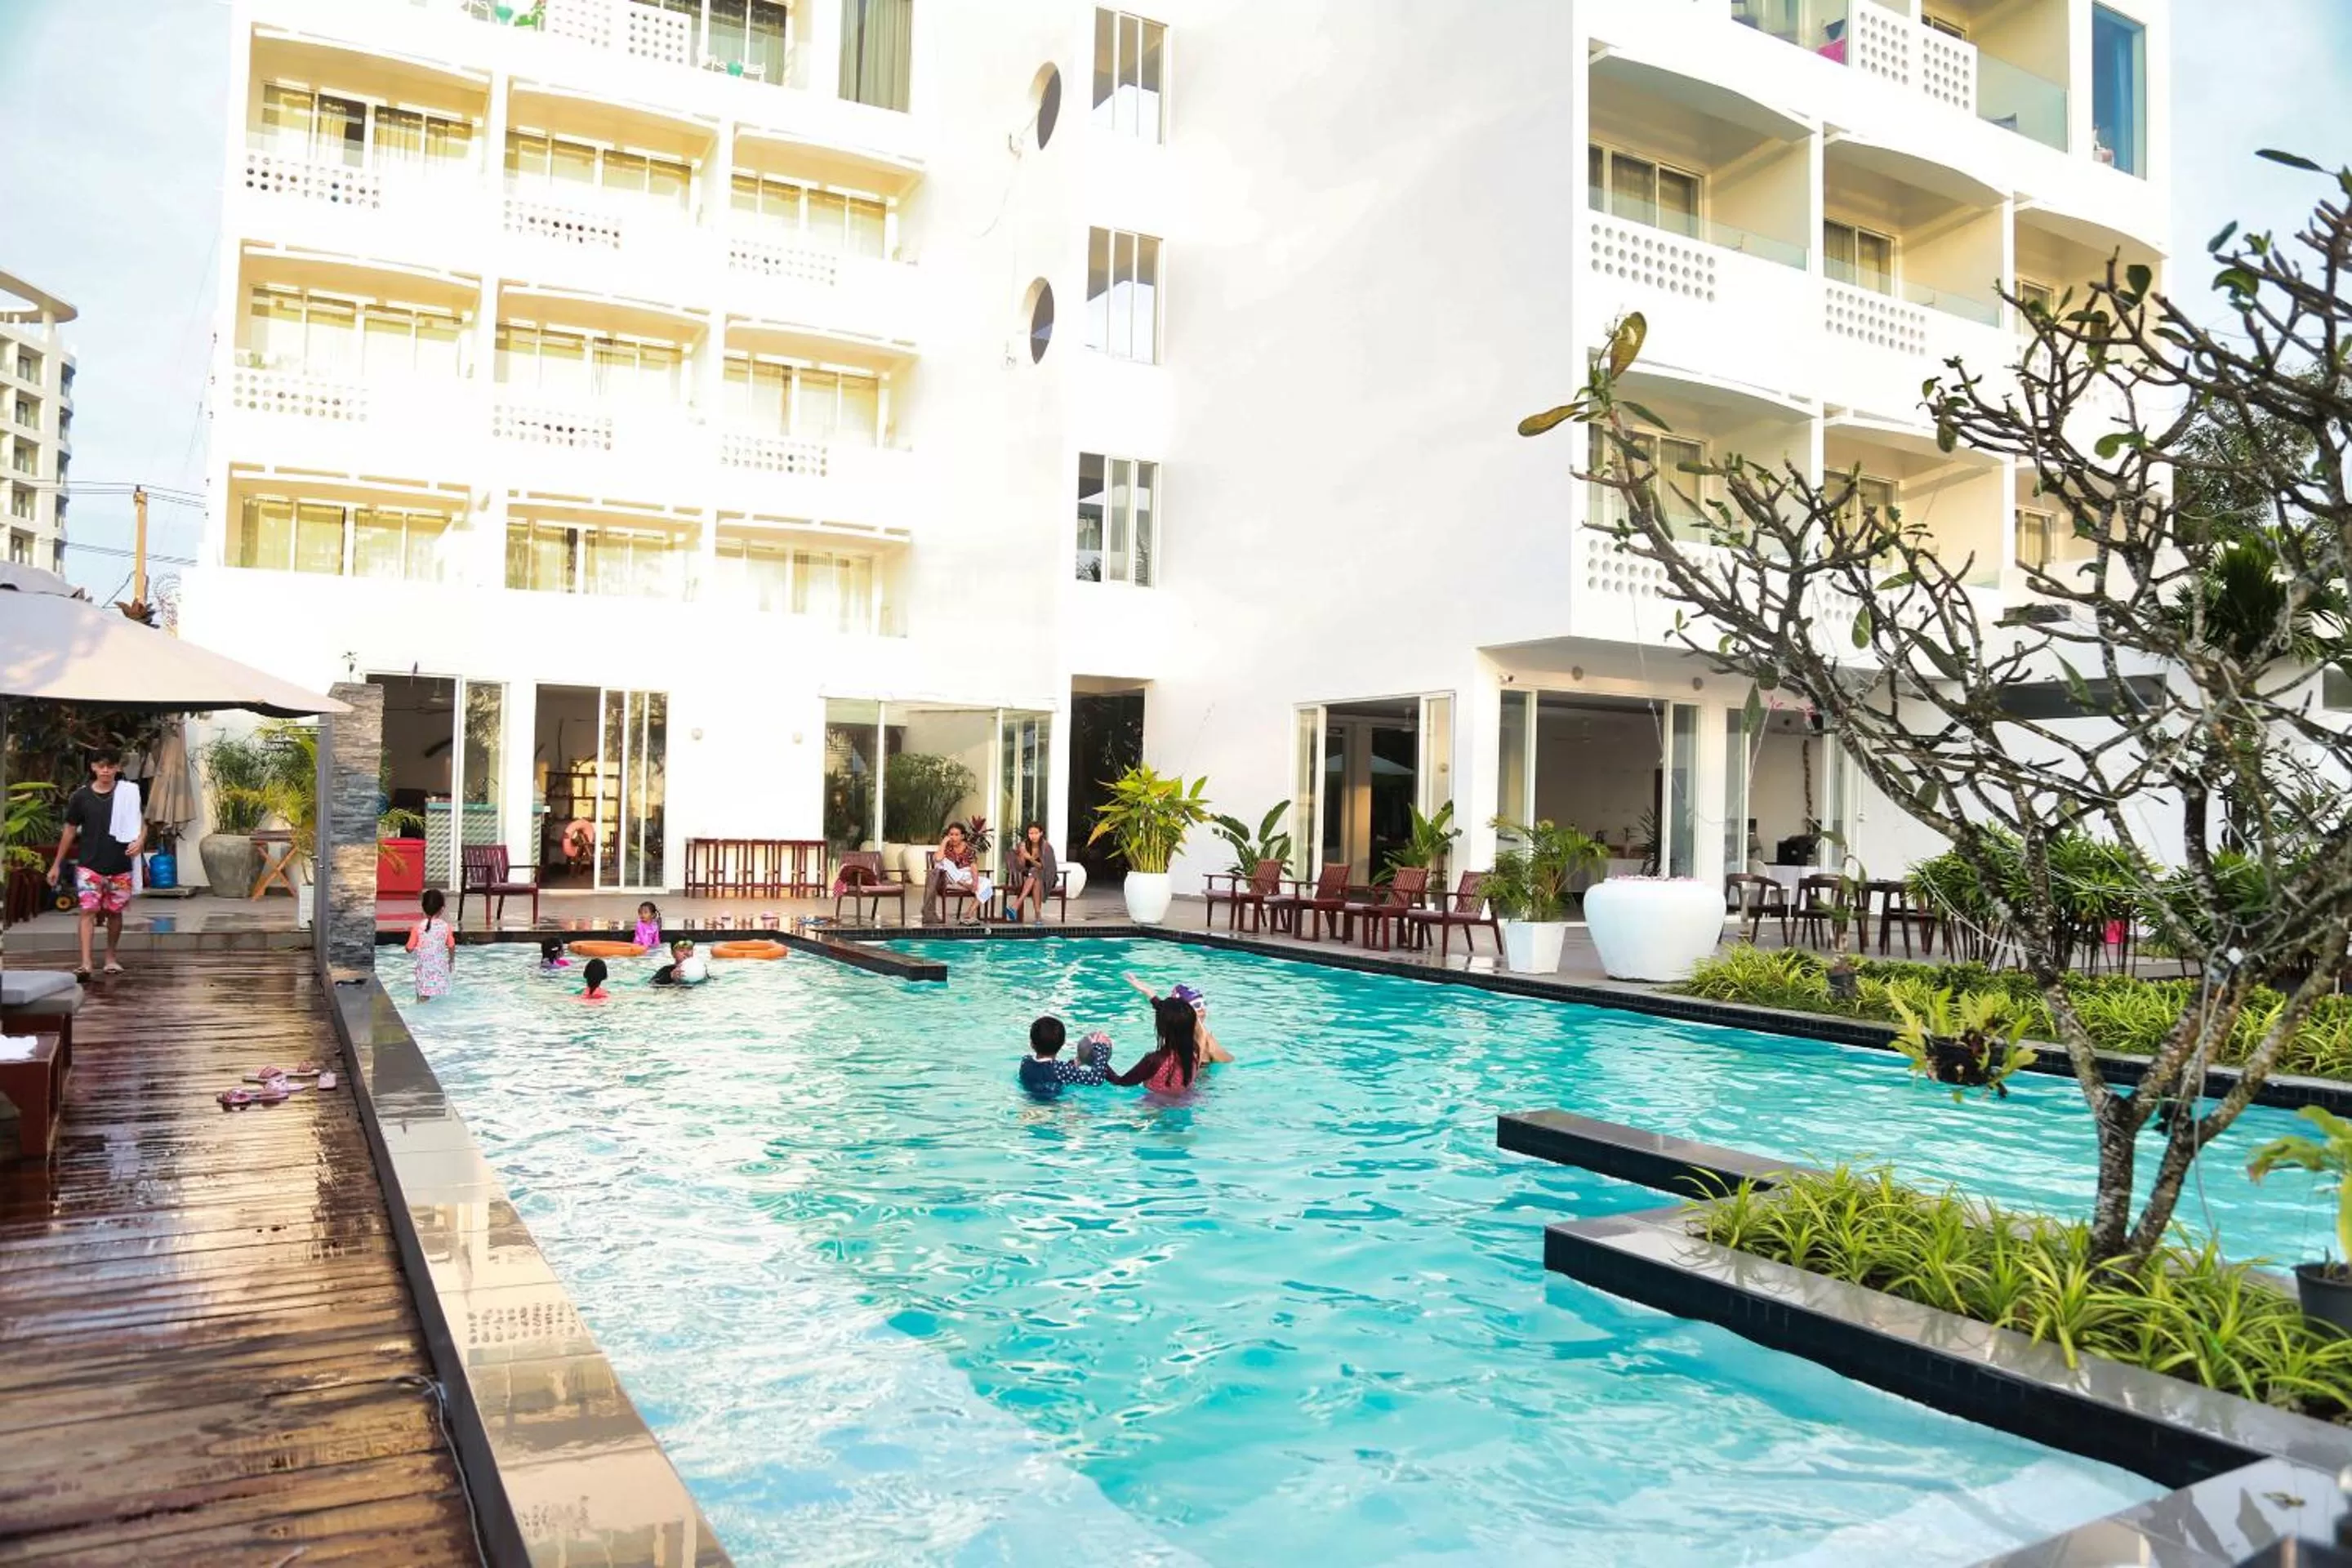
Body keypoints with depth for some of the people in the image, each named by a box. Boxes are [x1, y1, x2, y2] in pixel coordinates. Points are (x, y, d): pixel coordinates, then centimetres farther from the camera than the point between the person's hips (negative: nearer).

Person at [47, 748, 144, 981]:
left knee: (114, 912, 12)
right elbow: (70, 831, 7)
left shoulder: (129, 793, -1)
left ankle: (111, 957, 28)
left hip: (120, 866, 1)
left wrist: (140, 841, -19)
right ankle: (85, 964, -14)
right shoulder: (80, 796, 0)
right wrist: (57, 864, 10)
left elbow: (141, 823, 4)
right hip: (89, 865, -1)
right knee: (88, 910, -9)